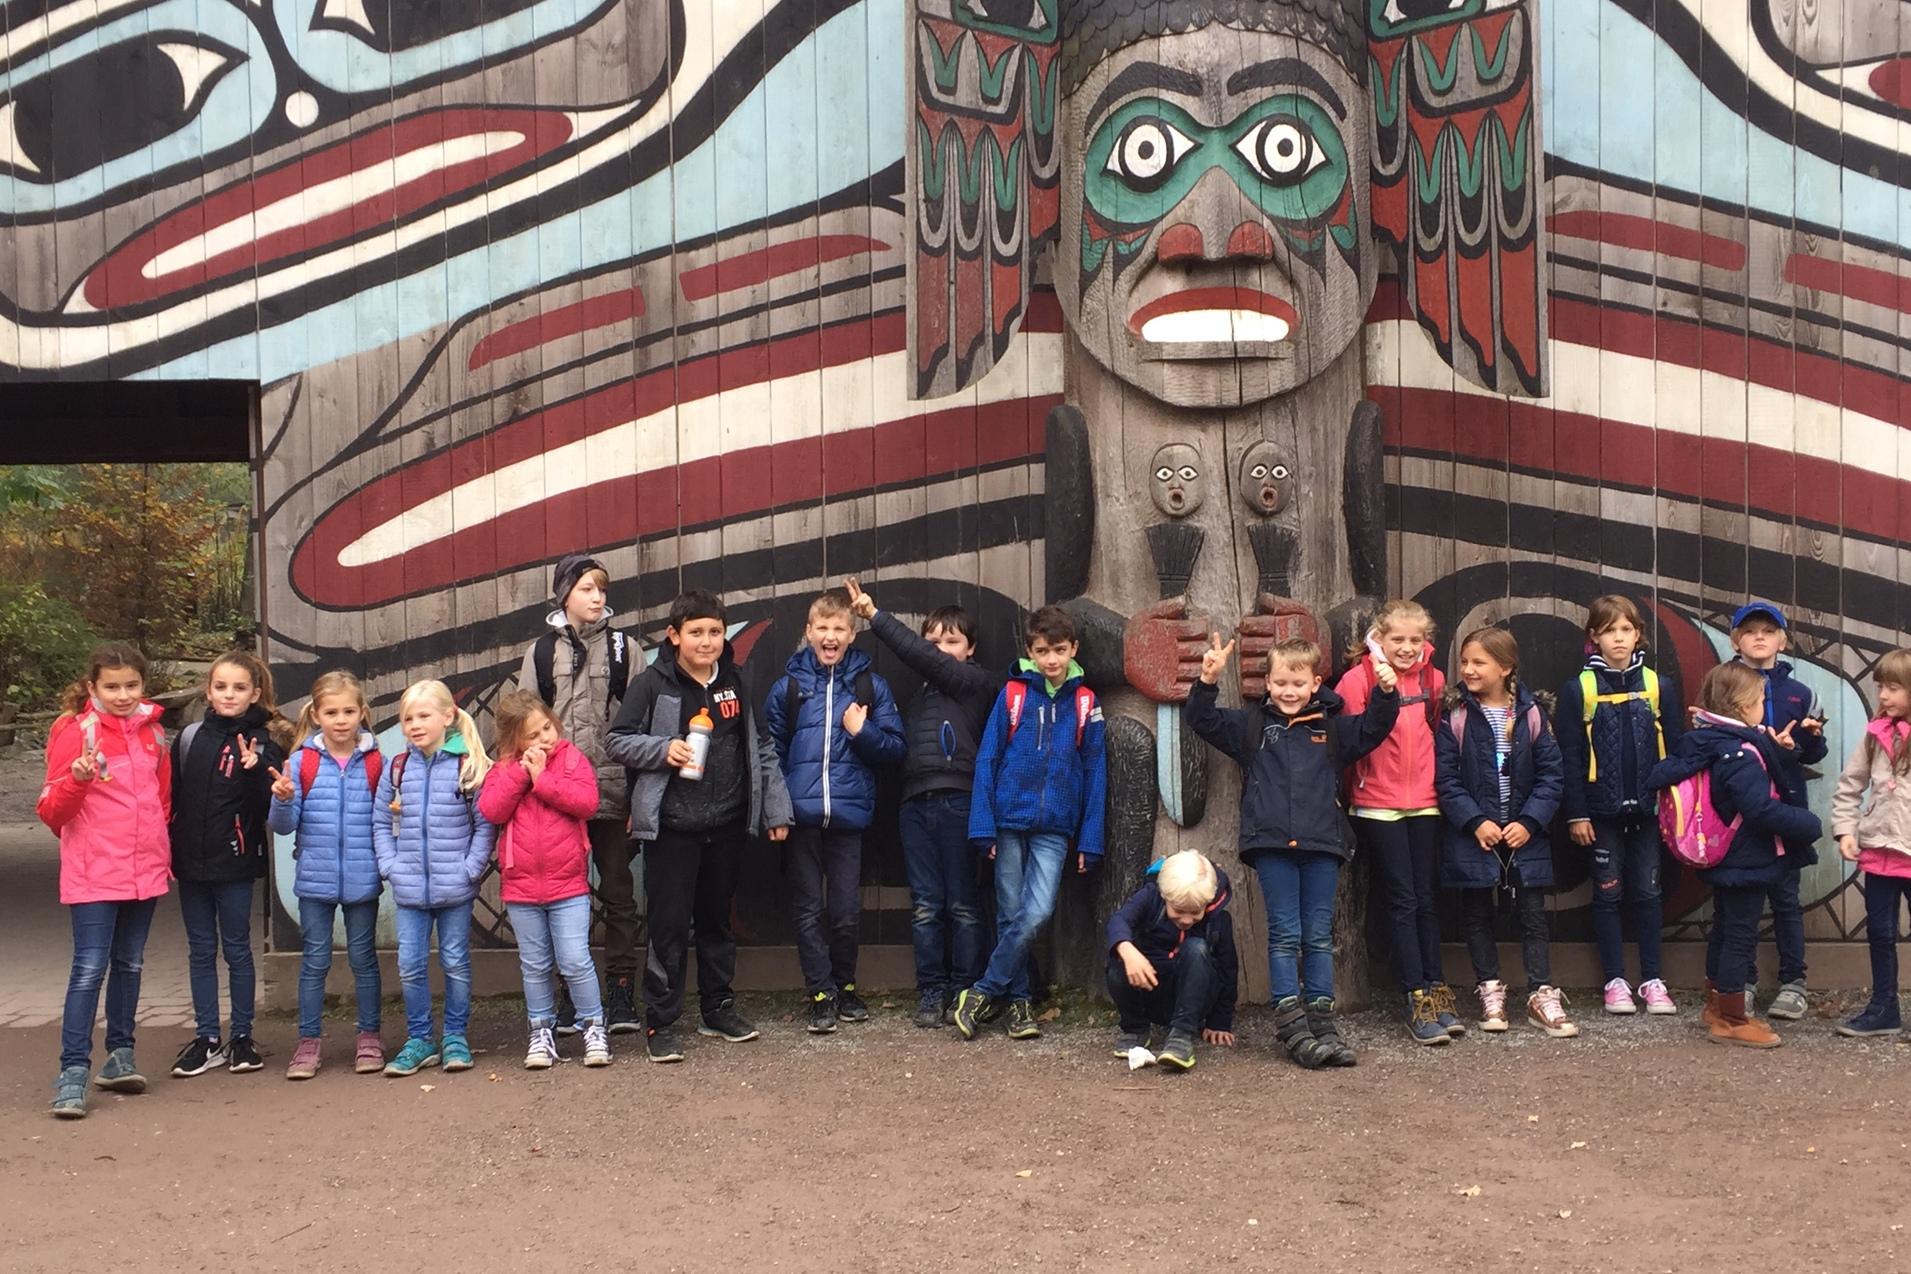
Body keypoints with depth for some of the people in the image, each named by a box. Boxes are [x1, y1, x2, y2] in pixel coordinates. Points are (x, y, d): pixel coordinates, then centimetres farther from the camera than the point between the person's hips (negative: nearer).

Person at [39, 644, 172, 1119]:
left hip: (145, 870, 5)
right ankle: (73, 1073, -8)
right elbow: (51, 812, -8)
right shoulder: (76, 731, -7)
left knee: (129, 964, 13)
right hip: (94, 874, -5)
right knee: (90, 968, -10)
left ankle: (120, 1055, 24)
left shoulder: (152, 732, 8)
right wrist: (77, 780, -26)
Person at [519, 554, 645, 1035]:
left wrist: (641, 793, -5)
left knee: (619, 893, 4)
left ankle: (621, 995, 12)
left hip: (613, 791, -1)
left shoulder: (625, 648, 4)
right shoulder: (541, 652, 8)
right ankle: (570, 997, 16)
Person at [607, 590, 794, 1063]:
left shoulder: (735, 683, 8)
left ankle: (719, 1008, 28)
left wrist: (776, 809, 7)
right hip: (671, 827, -4)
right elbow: (617, 742, -4)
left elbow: (760, 749, 11)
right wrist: (664, 748, -20)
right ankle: (660, 1024, 7)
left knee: (717, 921, 15)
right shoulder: (653, 684, -5)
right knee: (669, 927, -1)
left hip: (727, 825, 4)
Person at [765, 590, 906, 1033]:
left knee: (847, 910, 6)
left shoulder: (872, 687, 5)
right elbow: (770, 751, 6)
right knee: (809, 909, 4)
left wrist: (862, 731, -12)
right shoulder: (787, 687, 5)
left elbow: (895, 748, 5)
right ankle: (821, 993, 12)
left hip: (848, 815, 0)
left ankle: (845, 985, 25)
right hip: (800, 815, 0)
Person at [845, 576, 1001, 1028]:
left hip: (958, 801, -5)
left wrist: (875, 616, -12)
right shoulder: (924, 692, 23)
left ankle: (963, 992, 6)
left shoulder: (978, 682, 1)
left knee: (963, 904, 0)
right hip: (916, 804, 5)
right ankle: (930, 992, 9)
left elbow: (925, 659, -10)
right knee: (924, 906, 5)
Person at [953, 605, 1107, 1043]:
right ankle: (1018, 1001, 18)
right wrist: (982, 826, -6)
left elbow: (1095, 774, 6)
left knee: (1036, 915, -12)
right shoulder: (1012, 694, 1)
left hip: (1054, 828, 0)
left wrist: (1090, 841, 1)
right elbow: (987, 760, 1)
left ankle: (982, 994, 2)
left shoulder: (1086, 704, 4)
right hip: (1009, 820, 0)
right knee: (1011, 916, 5)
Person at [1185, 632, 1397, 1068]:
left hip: (1321, 843, 2)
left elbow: (1372, 729, 11)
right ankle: (1290, 1022, 2)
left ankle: (1321, 1019, 13)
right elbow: (1202, 721, 6)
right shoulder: (1251, 725, 9)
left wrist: (1385, 693, -6)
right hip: (1272, 844, -1)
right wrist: (1208, 681, -10)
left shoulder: (1332, 728, 12)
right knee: (1284, 934, -1)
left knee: (1319, 936, 7)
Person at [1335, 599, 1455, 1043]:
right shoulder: (1358, 678, -8)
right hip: (1377, 804, -4)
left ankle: (1436, 989, 17)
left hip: (1424, 802, 4)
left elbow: (1439, 732, 16)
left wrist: (1441, 782, 10)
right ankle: (1417, 998, 2)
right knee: (1401, 899, -2)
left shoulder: (1432, 679, 6)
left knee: (1426, 897, 9)